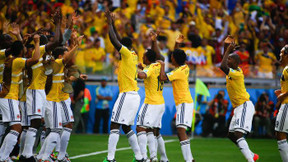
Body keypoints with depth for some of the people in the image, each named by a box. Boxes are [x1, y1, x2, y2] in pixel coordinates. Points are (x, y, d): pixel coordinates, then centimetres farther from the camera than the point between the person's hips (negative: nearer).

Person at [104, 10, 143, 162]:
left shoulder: (127, 53, -8)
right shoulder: (133, 55, 15)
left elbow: (114, 40, -14)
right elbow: (117, 39, 26)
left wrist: (110, 24, -1)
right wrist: (111, 23, 27)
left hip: (127, 95, -9)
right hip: (134, 96, 9)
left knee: (114, 125, -11)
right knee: (126, 127, 15)